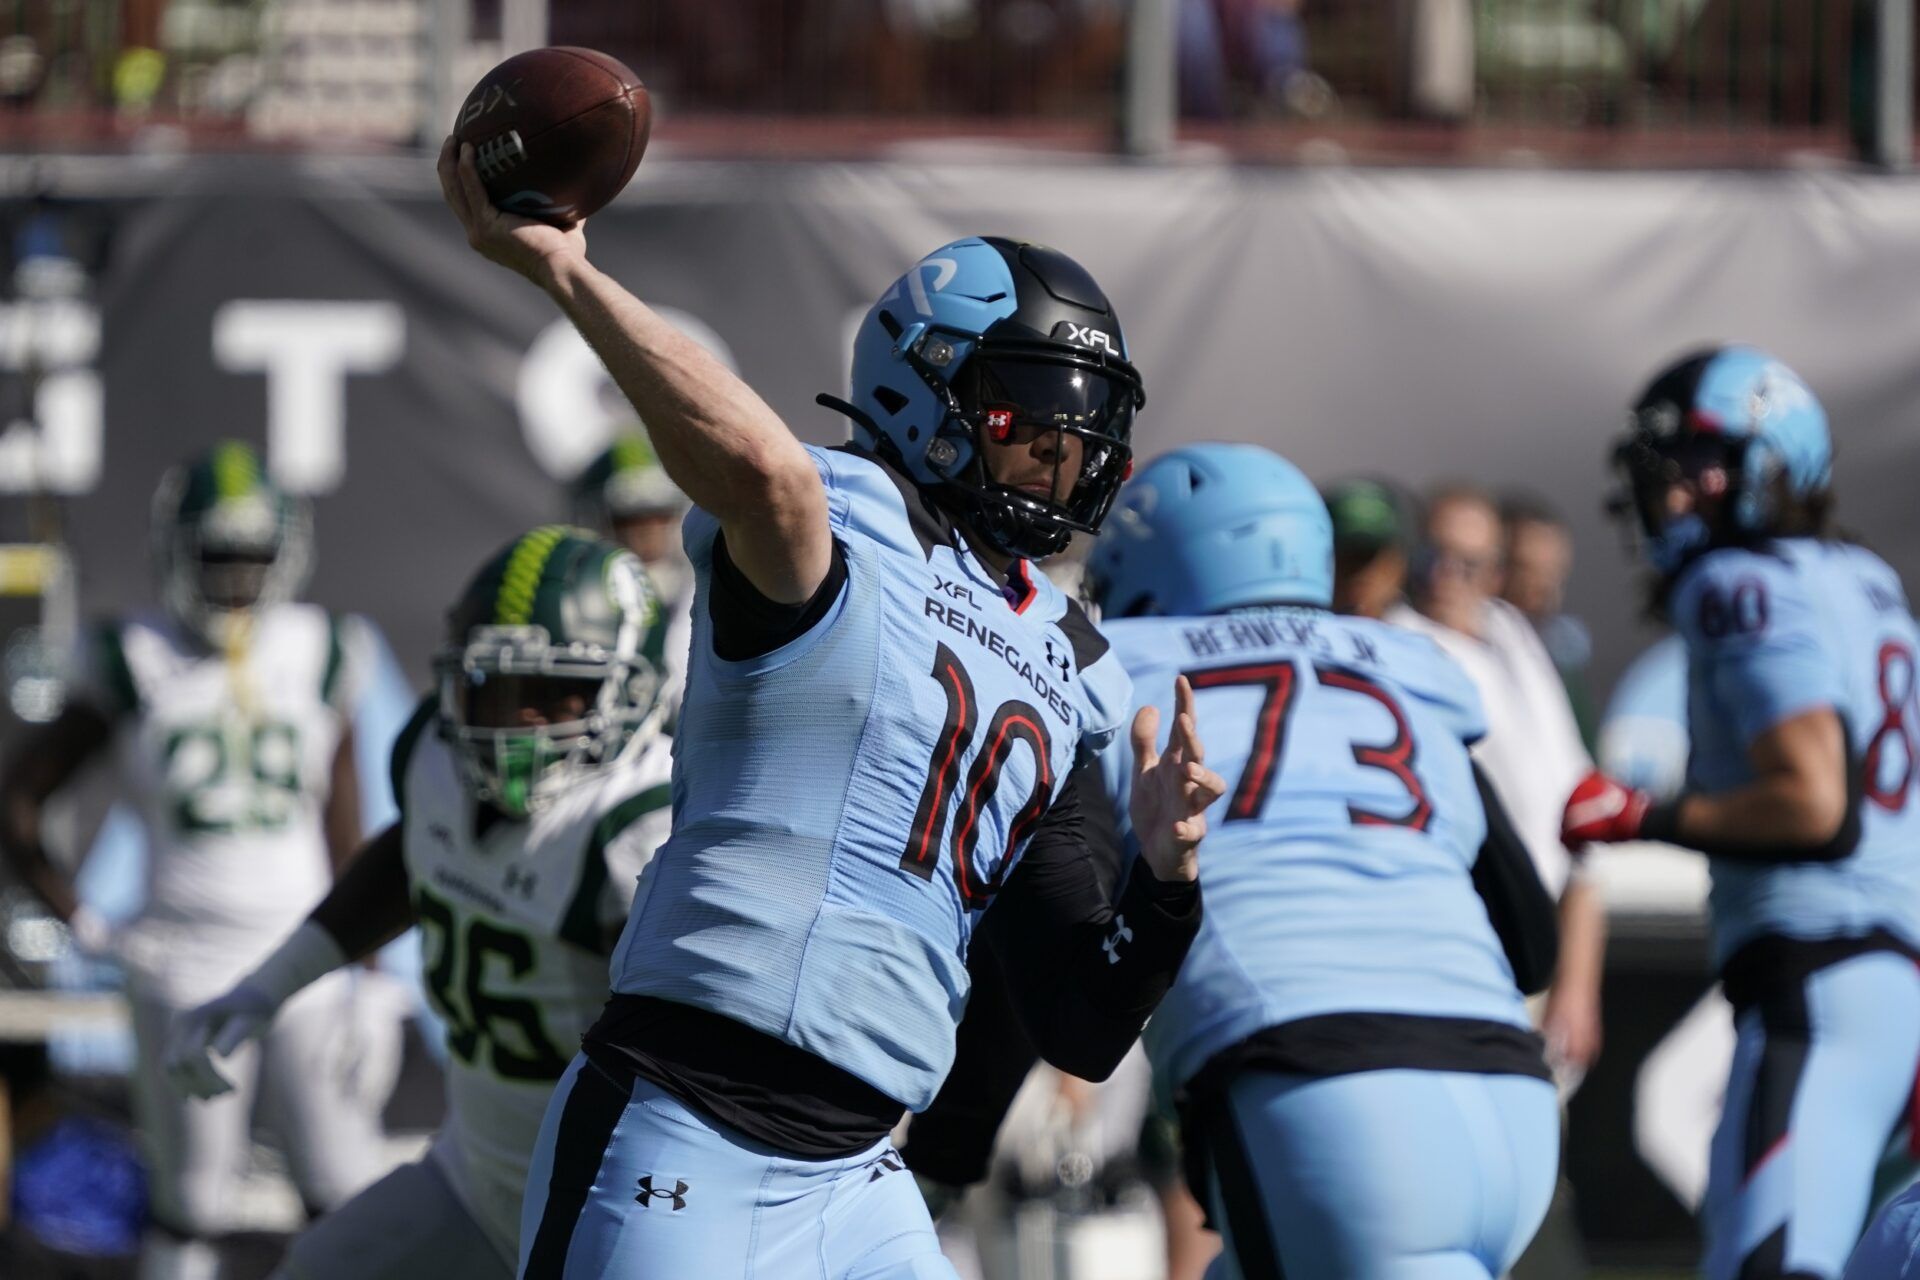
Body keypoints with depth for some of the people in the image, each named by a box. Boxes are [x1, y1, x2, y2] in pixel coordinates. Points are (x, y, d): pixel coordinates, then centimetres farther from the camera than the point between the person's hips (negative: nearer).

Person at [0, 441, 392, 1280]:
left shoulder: (317, 660, 4)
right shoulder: (137, 667, -2)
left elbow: (345, 835, 9)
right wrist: (82, 924, 1)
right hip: (185, 973, -2)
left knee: (347, 1201, -2)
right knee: (192, 1211, 3)